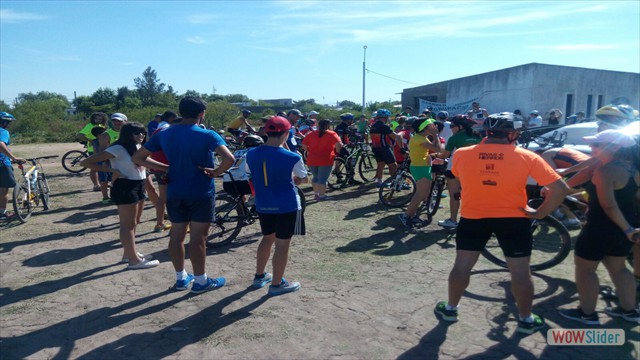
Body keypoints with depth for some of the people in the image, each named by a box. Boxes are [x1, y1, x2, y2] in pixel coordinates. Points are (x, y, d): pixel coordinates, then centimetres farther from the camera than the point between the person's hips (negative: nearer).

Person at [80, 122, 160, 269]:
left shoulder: (138, 147, 9)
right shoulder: (118, 149, -16)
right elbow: (85, 162, -15)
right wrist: (112, 170, -19)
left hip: (139, 186, 10)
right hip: (125, 187, -10)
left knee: (134, 223, 17)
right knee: (128, 225, -4)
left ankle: (128, 254, 29)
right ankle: (134, 260, 0)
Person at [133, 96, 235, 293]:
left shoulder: (164, 134, 3)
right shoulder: (207, 135, -13)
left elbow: (138, 158, 7)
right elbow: (229, 158, -29)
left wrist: (165, 168, 7)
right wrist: (217, 172, -11)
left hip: (175, 193, 5)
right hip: (201, 194, -5)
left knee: (176, 236, 14)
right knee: (198, 238, 3)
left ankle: (181, 278, 27)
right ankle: (200, 281, 15)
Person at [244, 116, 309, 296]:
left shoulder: (251, 154, -4)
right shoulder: (292, 158, -17)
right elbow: (304, 179, -2)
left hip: (262, 205, 6)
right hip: (287, 206, -5)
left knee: (267, 238, 22)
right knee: (282, 244, 5)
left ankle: (259, 276, 33)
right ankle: (277, 284, 15)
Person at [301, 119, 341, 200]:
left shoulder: (311, 134, 9)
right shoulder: (331, 134, -3)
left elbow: (304, 145, 7)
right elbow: (339, 144, -17)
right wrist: (337, 152, -1)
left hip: (312, 160, 5)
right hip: (326, 160, -5)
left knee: (316, 177, 20)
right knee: (323, 179, 2)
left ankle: (316, 194, 26)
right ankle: (321, 196, 5)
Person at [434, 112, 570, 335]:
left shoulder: (461, 154, -5)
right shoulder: (526, 157, -9)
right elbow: (560, 188, -10)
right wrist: (540, 213, -1)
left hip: (472, 217, 2)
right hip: (513, 219, -1)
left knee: (462, 265, 14)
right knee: (520, 272, 12)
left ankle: (450, 308, 27)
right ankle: (526, 319, 25)